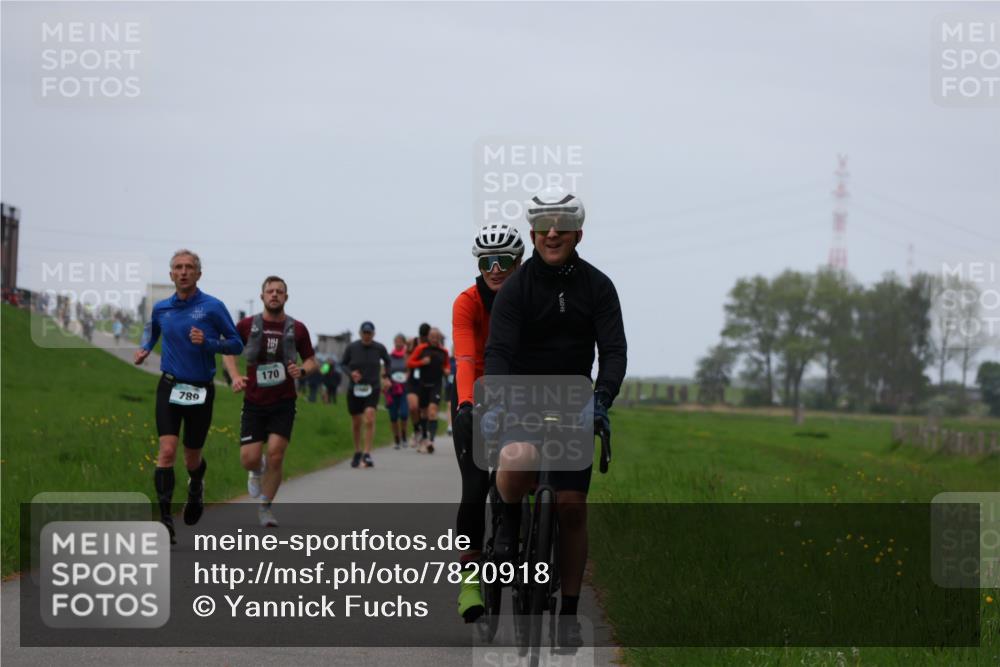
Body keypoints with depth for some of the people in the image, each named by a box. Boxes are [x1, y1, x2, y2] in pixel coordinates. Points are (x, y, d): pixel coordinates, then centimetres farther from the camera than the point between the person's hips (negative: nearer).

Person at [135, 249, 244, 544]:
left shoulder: (213, 307, -6)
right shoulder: (161, 308, 5)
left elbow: (237, 344, -2)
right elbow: (151, 329, 29)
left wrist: (207, 342, -19)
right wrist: (144, 349, 9)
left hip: (201, 391, -1)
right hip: (169, 388, 1)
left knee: (191, 458, 10)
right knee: (167, 451, -15)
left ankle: (196, 487, 47)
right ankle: (165, 520, -14)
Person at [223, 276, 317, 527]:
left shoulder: (297, 329, 1)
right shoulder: (247, 325, 0)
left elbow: (312, 361, 10)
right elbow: (228, 351, 12)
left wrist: (302, 370, -13)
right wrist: (235, 376, -6)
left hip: (283, 403, 0)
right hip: (254, 402, 0)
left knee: (275, 455, -13)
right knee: (249, 458, -7)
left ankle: (265, 507, 5)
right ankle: (257, 471, 32)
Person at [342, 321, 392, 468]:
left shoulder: (379, 348, -2)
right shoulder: (351, 348, -3)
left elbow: (388, 362, 18)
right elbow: (343, 364, 8)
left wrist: (385, 376, 10)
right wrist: (351, 372, -10)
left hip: (372, 388, -1)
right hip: (354, 389, 1)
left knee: (369, 420, -19)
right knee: (356, 423, 10)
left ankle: (367, 454, -17)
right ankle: (357, 452, 31)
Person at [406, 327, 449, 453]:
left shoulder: (443, 352, 8)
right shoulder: (421, 349, 2)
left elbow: (446, 365, 23)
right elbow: (409, 363, 2)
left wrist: (446, 370, 1)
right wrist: (421, 362, -14)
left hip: (436, 385, -1)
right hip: (423, 384, 1)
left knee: (433, 410, -16)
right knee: (424, 412, 11)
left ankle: (431, 440, -25)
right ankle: (423, 438, 28)